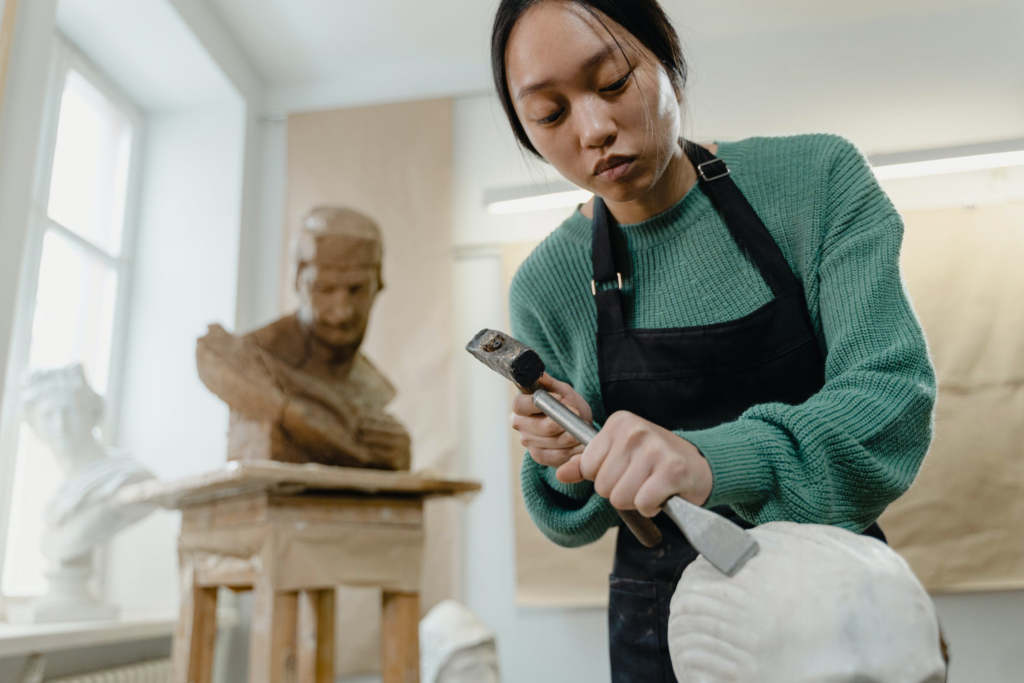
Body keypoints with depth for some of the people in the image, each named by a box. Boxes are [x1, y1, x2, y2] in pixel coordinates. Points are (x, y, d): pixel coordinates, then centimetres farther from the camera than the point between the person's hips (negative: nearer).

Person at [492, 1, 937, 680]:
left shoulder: (819, 177, -11)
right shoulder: (543, 288, -9)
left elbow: (895, 396, -21)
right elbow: (569, 522, 1)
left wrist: (715, 460, -38)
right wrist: (574, 466, -22)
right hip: (664, 627, 1)